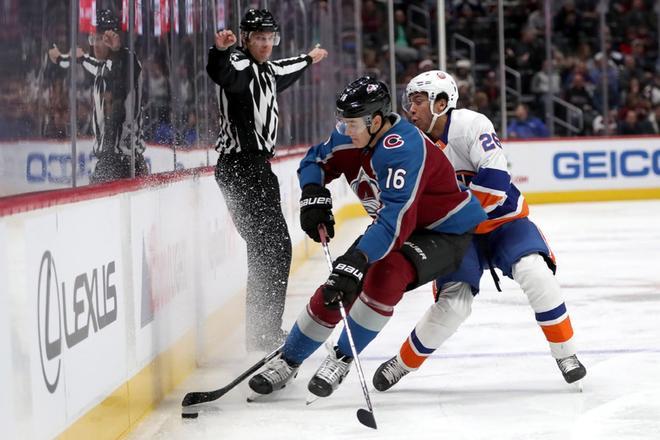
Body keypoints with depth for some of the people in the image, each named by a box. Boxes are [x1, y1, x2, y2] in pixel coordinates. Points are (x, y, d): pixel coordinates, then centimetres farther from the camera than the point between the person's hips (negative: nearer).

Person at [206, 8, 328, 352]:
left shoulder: (265, 71, 18)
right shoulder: (239, 65, -11)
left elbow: (283, 73, 43)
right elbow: (221, 73, -36)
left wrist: (308, 60, 60)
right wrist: (220, 52, -57)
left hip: (256, 167, 11)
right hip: (240, 166, -11)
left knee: (275, 245, 15)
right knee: (271, 246, -15)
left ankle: (266, 329, 23)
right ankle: (262, 334, -15)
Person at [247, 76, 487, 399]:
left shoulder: (403, 149, -35)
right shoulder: (350, 137, -10)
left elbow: (396, 218, -44)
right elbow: (315, 161, 10)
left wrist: (355, 261, -53)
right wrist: (314, 196, -11)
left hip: (447, 231, -8)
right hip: (398, 228, 8)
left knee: (386, 273, -33)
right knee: (336, 289, -2)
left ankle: (343, 359, -17)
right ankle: (287, 361, 14)